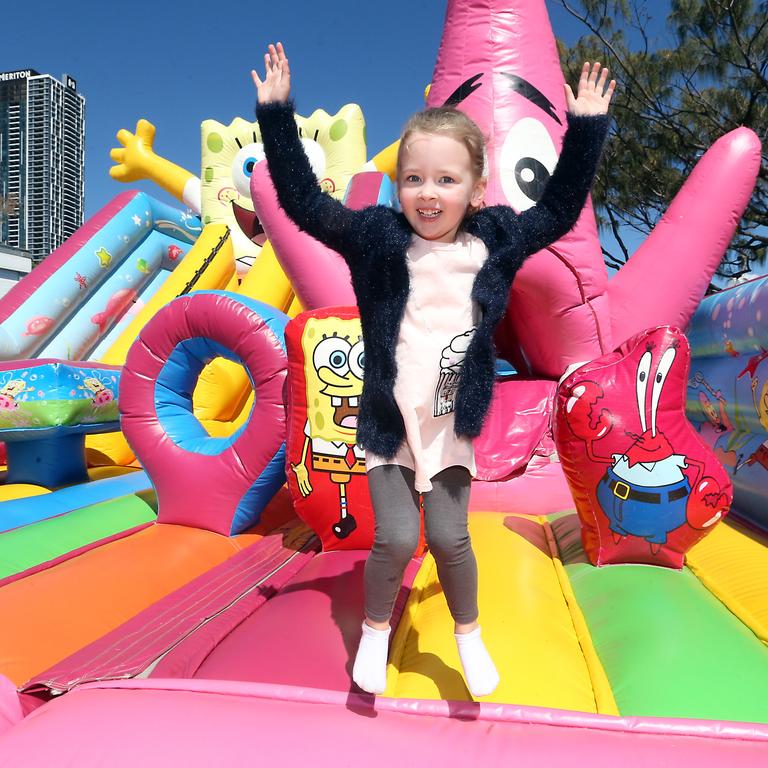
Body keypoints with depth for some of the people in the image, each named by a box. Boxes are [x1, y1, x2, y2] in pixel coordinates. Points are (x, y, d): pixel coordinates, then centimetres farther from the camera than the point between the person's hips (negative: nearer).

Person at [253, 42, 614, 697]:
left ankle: (468, 633, 34)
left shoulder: (495, 243, -1)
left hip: (454, 424, 1)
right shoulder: (377, 238, -7)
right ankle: (376, 629, 29)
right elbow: (305, 202, -7)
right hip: (388, 422, -1)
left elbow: (560, 210, 10)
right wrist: (276, 114, -10)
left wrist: (586, 128, 9)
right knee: (396, 538, -2)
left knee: (450, 537, 6)